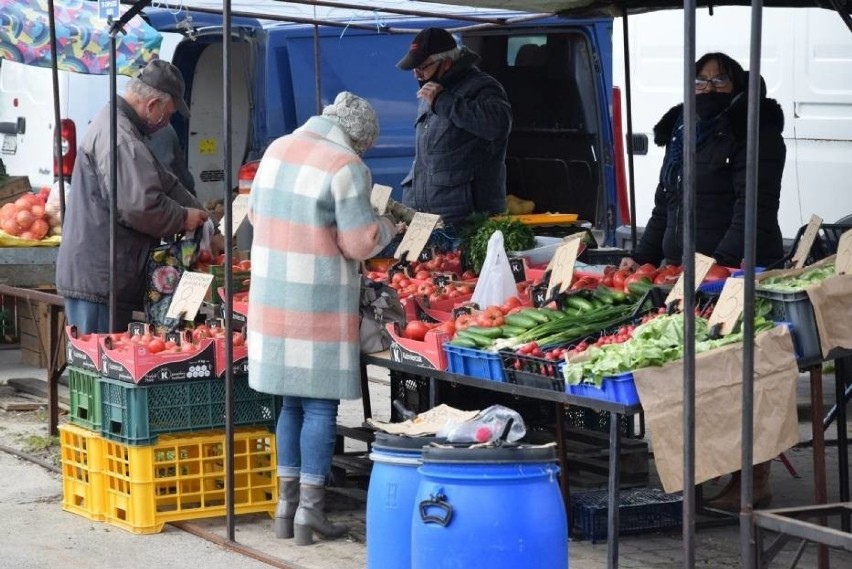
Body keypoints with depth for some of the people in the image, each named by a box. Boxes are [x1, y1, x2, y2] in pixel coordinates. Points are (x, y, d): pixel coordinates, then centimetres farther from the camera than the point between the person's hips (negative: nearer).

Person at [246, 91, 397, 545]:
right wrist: (387, 227, 7)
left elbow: (256, 215, 19)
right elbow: (360, 244, -12)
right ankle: (310, 508, 4)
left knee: (291, 401, 16)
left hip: (272, 299, 7)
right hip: (319, 303, -7)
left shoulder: (277, 150, 9)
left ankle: (287, 503, 21)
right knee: (320, 405, 2)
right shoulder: (345, 166, -13)